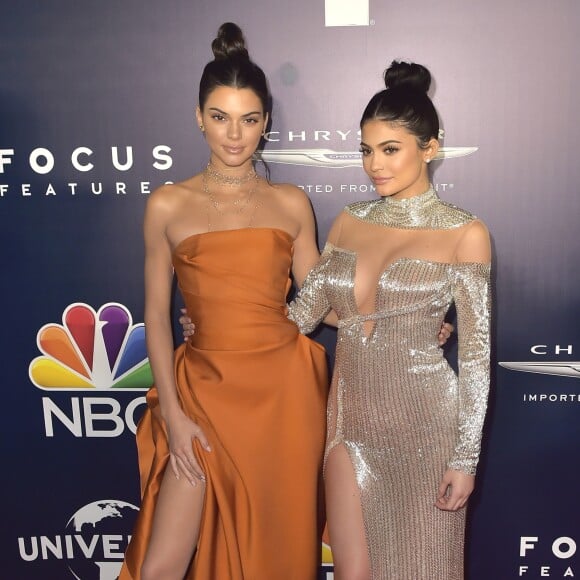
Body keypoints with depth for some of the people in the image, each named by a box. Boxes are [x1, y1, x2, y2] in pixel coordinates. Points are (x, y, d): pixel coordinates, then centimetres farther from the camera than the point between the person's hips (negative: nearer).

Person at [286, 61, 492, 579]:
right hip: (351, 416, 4)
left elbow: (477, 352, -8)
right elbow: (302, 313, 6)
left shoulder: (464, 234, -7)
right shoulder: (349, 223, 6)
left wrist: (465, 457, -8)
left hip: (423, 422, -3)